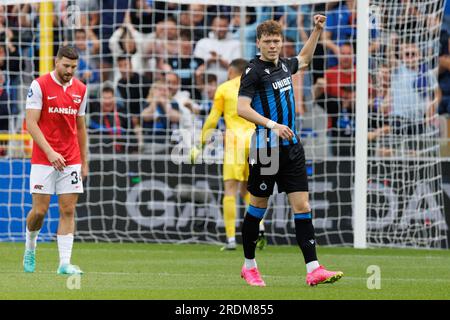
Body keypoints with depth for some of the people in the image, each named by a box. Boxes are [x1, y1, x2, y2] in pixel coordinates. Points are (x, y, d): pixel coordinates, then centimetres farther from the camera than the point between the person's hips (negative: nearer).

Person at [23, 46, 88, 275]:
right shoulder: (39, 86, -7)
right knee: (39, 210, -4)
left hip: (71, 161, 4)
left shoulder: (80, 90, 8)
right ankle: (30, 247, 24)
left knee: (68, 211, -3)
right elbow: (31, 123, -11)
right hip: (43, 160, -4)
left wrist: (84, 162, 13)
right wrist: (50, 152, -20)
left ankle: (65, 263, -3)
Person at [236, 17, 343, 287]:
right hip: (266, 149, -6)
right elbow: (242, 108, -18)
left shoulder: (284, 64, 12)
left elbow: (304, 59, 37)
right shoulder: (254, 70, -9)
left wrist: (317, 31, 31)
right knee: (259, 207, 6)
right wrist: (272, 125, -27)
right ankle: (249, 265, 22)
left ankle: (313, 269, -9)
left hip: (291, 147, 6)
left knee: (302, 206, -3)